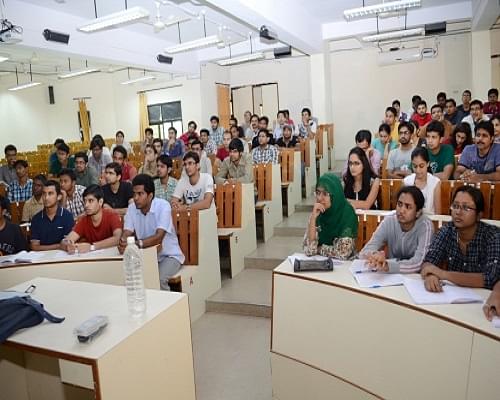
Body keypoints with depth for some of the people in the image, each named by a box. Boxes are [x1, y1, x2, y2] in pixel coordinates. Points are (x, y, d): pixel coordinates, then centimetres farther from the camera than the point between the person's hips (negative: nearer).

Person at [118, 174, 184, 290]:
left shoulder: (163, 206, -19)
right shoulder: (132, 208, -3)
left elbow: (159, 237, -28)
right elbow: (126, 233, -10)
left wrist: (137, 243, -44)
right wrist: (122, 242, -34)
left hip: (169, 255, -5)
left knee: (159, 279, -29)